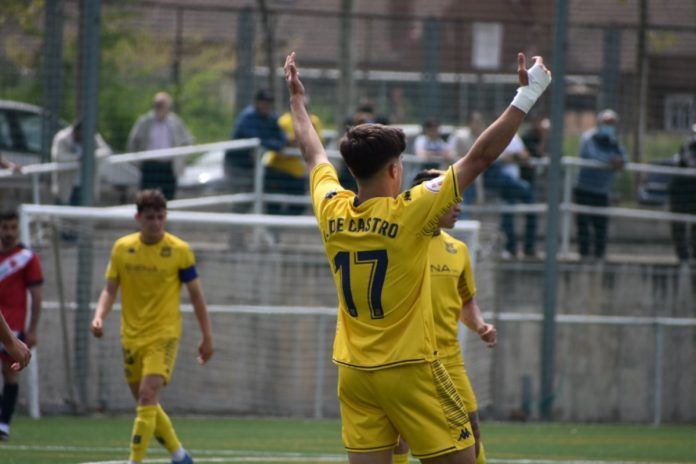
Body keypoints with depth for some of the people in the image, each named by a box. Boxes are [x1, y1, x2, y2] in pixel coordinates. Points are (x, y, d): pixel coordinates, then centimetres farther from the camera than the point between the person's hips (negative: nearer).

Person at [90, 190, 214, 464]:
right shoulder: (122, 248, 3)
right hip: (131, 336, 5)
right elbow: (110, 290, 7)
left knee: (148, 398, -19)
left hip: (163, 335, -5)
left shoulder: (179, 250, -6)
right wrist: (99, 316, -13)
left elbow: (196, 295, 1)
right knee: (145, 404, 12)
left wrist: (207, 336, 2)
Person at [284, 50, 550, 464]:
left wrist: (297, 99, 36)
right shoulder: (410, 212, -14)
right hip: (409, 369, -6)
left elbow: (314, 154, 20)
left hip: (353, 372, 6)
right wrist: (527, 96, -6)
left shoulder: (332, 212, 0)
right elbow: (480, 157, -12)